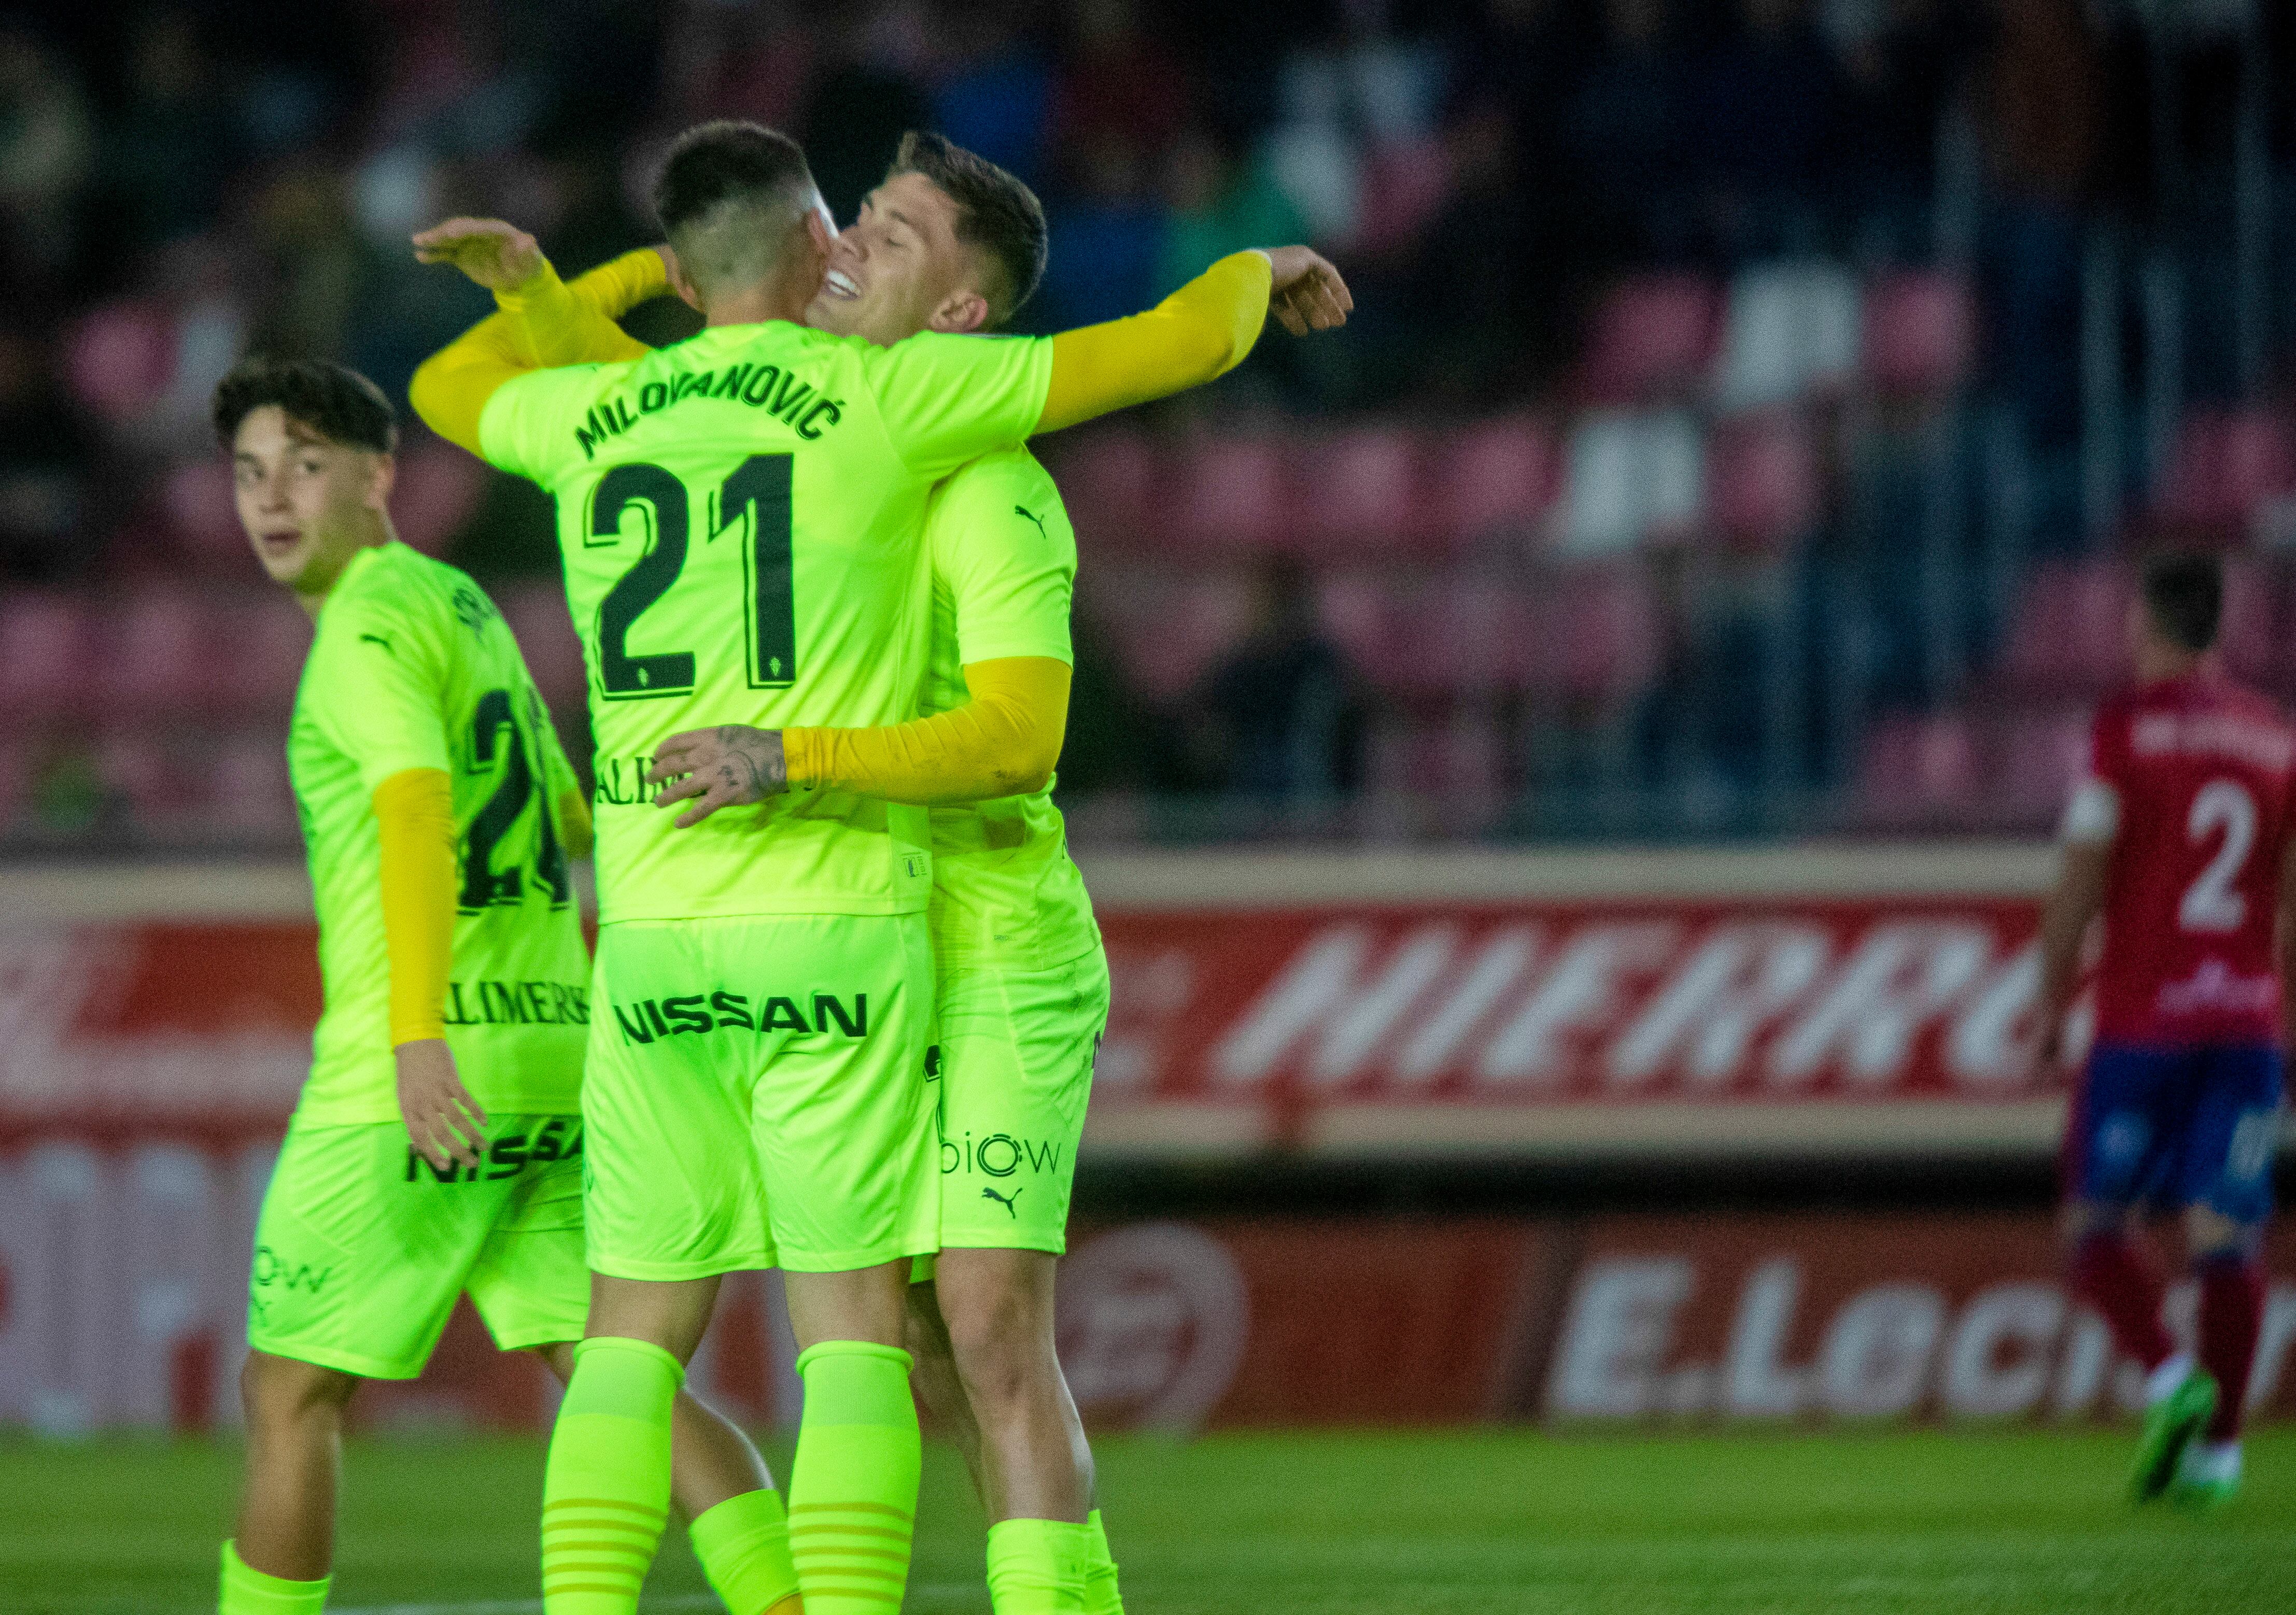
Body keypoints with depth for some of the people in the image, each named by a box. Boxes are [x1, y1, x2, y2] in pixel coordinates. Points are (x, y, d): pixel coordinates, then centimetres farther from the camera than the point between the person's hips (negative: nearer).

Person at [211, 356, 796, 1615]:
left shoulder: (371, 625, -10)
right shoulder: (464, 610, 20)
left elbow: (416, 812, -26)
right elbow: (582, 827, 31)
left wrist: (417, 1032, -37)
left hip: (423, 1079, -9)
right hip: (551, 1062, 9)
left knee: (287, 1394, 2)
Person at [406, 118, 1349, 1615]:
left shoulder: (592, 412, 8)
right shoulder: (883, 392, -4)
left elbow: (449, 391, 33)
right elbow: (1178, 348, 1)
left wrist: (541, 290, 52)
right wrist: (1256, 272, 23)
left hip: (653, 941, 4)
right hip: (835, 931, -4)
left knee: (634, 1339, 7)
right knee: (853, 1335, -1)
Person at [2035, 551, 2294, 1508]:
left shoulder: (2127, 728, -4)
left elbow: (2080, 882, -8)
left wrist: (2051, 1007, 0)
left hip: (2143, 1021, -4)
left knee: (2096, 1225, 5)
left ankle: (2170, 1381, -17)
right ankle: (2218, 1448, -1)